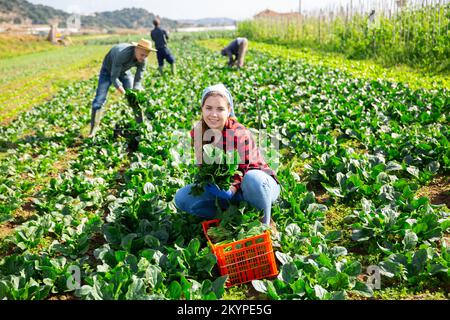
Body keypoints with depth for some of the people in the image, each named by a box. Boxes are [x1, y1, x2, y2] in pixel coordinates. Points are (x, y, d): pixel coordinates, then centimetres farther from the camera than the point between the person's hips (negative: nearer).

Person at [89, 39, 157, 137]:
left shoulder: (143, 60, -25)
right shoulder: (122, 54, -42)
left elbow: (137, 80, -17)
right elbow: (114, 78, -36)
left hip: (124, 71, 5)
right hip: (108, 70, -5)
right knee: (99, 99, -11)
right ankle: (93, 129, -2)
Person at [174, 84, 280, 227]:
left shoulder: (240, 134, -25)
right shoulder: (197, 133, -9)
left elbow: (244, 172, -20)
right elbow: (202, 164, 1)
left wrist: (231, 190, -39)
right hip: (225, 186, 5)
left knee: (252, 178, -42)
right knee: (181, 197, -13)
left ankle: (264, 223, -14)